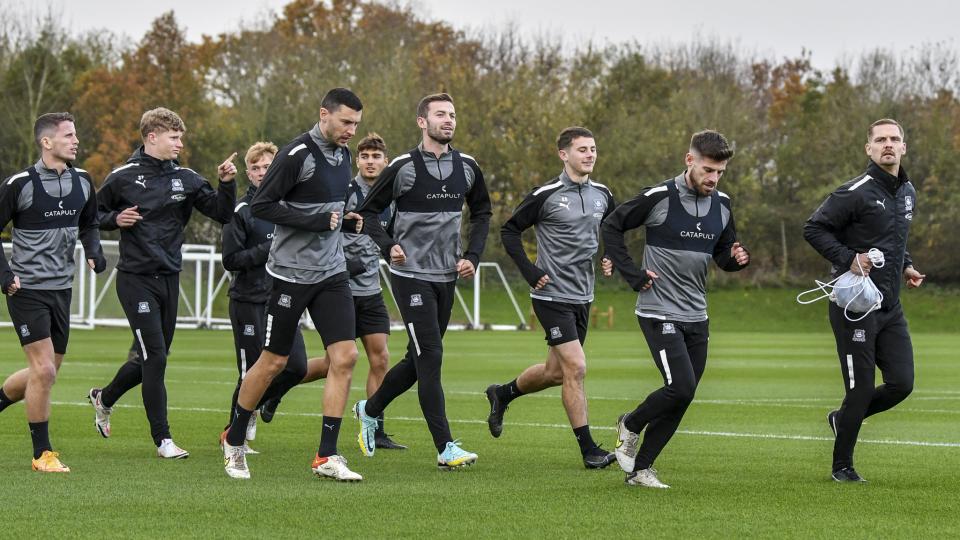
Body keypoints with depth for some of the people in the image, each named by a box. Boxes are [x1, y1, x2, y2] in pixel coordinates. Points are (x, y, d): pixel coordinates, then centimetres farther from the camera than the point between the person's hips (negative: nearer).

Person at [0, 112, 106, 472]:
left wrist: (94, 251, 2)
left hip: (62, 290, 7)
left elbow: (88, 223, 22)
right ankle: (42, 454, -1)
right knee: (44, 370, -11)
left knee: (45, 372, 11)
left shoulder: (82, 182, 4)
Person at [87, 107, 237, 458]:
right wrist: (115, 219, -11)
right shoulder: (123, 178, -3)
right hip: (136, 280, -5)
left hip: (169, 278, 5)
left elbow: (222, 214, 2)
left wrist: (227, 183, -13)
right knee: (154, 356, -10)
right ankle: (162, 438, -3)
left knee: (151, 358, 12)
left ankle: (104, 398, 39)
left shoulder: (186, 179, 6)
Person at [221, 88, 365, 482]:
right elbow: (261, 206, -17)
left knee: (345, 357, -6)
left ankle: (326, 457, -2)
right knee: (273, 361, 3)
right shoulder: (297, 155, -15)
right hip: (291, 273, -6)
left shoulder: (343, 155, 10)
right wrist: (315, 221, -22)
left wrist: (346, 221, 6)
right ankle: (234, 440, 25)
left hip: (331, 273, 7)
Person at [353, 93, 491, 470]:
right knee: (430, 357, -12)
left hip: (447, 277, 6)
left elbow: (482, 213, 20)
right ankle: (446, 449, -13)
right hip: (411, 275, -6)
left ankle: (370, 410, 37)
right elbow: (368, 211, -1)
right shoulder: (403, 168, -8)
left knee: (419, 360, 13)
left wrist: (473, 255, 6)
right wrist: (388, 247, -16)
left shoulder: (467, 167, 6)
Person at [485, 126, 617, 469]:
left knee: (556, 372, 15)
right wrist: (529, 271, -13)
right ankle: (588, 450, -8)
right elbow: (509, 231, -4)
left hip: (583, 297, 7)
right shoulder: (546, 195, -11)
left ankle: (502, 395, 42)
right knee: (575, 367, -13)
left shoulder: (602, 195, 6)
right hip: (552, 296, -7)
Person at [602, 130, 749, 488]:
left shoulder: (721, 205, 6)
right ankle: (630, 425, 10)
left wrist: (737, 259, -7)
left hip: (696, 317, 6)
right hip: (659, 313, -6)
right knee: (681, 388, -18)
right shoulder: (659, 198, -12)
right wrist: (633, 274, -8)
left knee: (680, 400, 4)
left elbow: (723, 256, 17)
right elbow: (611, 226, -2)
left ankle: (640, 468, 15)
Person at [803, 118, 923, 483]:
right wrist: (849, 259, -20)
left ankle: (842, 419, 26)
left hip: (890, 307, 7)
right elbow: (813, 228, -11)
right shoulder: (856, 192, -13)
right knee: (861, 389, -5)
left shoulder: (908, 192, 13)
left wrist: (905, 266, 12)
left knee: (902, 384, 0)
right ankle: (842, 466, 13)